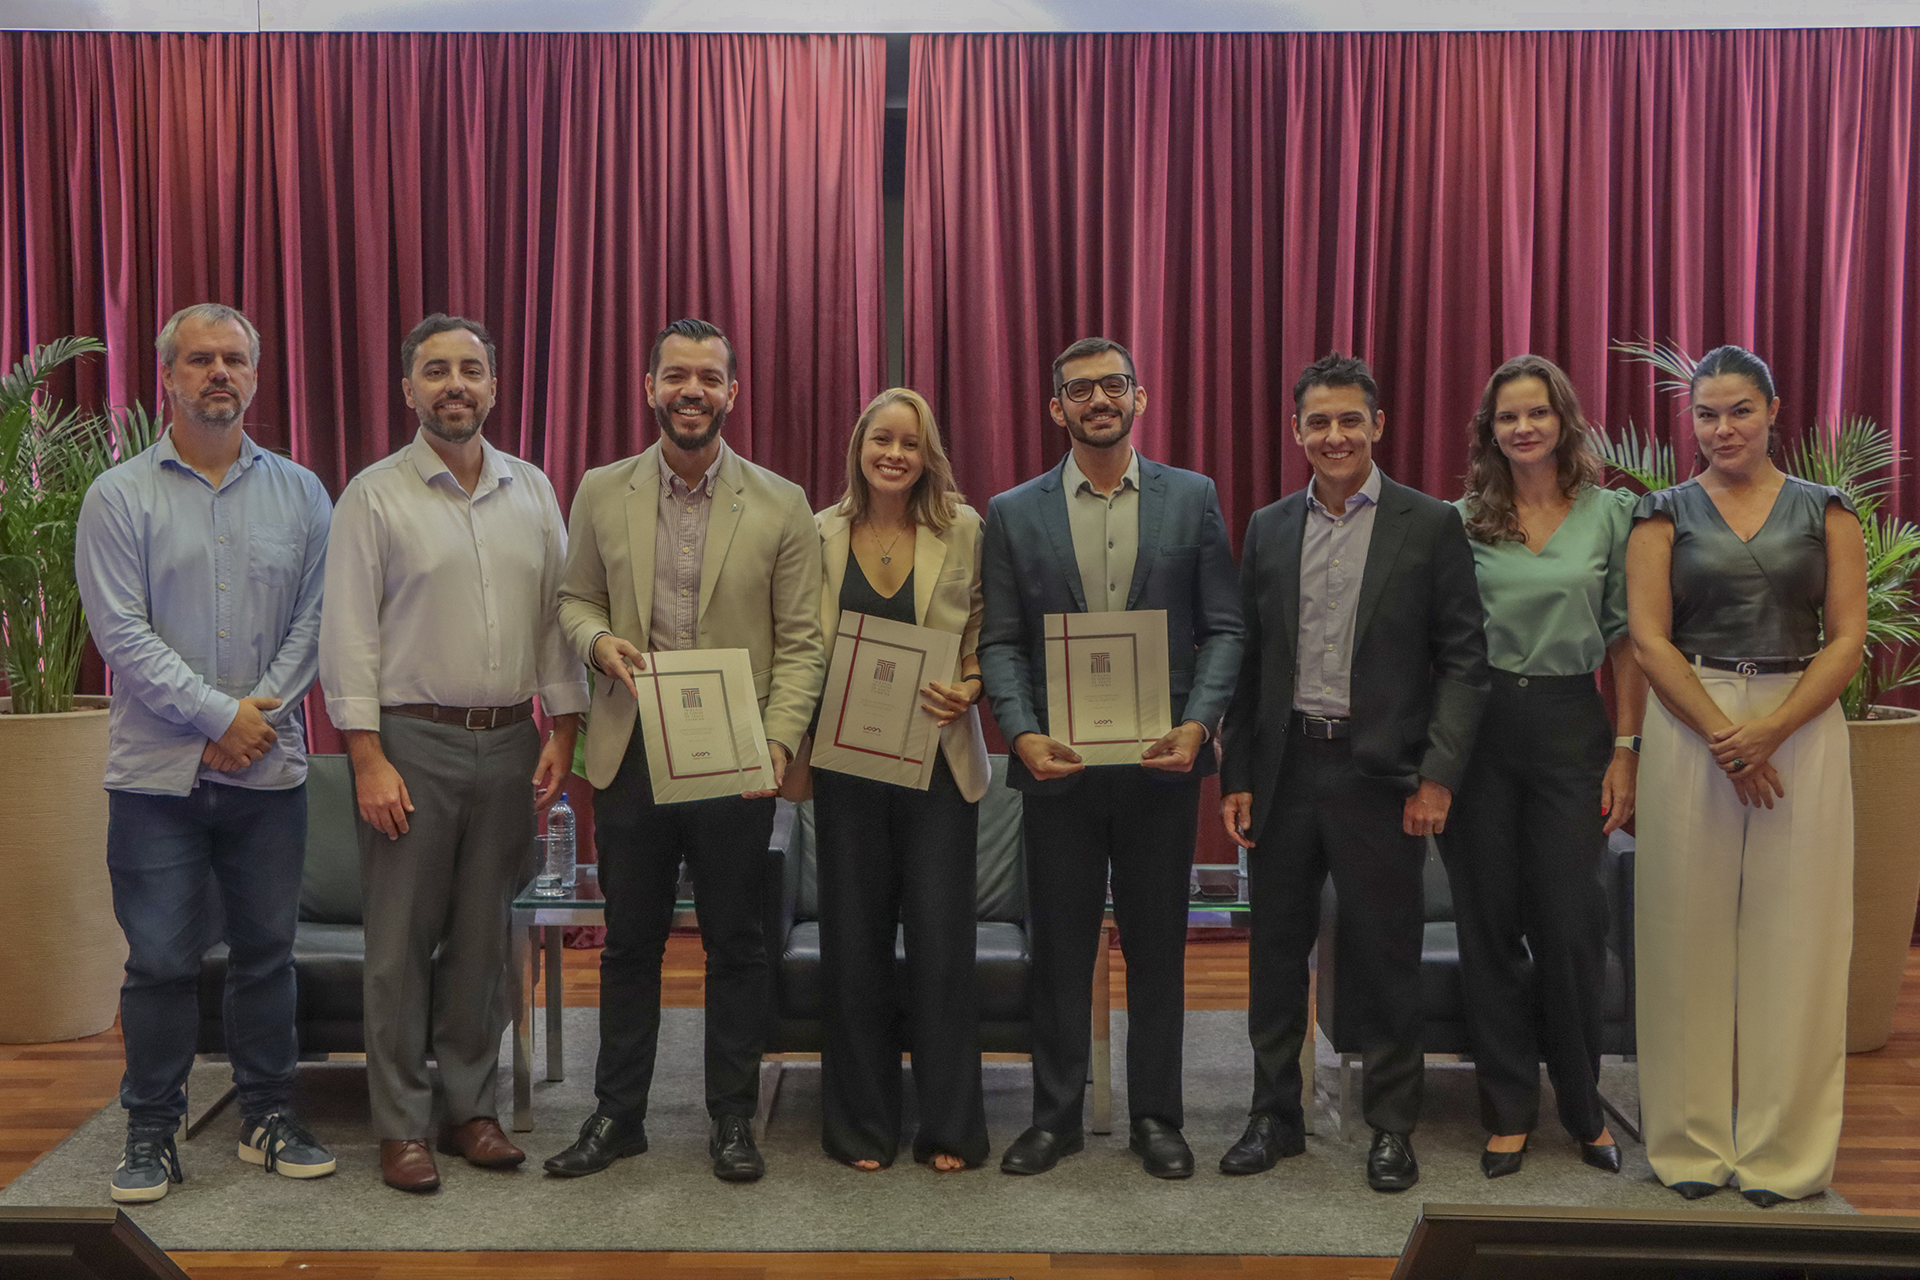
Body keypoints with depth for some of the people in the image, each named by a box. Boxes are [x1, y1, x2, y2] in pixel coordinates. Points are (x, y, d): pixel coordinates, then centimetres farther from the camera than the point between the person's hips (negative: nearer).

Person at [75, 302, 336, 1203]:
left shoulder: (299, 493, 8)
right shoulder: (120, 496, 1)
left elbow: (314, 619, 3)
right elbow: (122, 631, -7)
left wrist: (264, 709, -9)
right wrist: (220, 715, -13)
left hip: (270, 766, 2)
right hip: (158, 769, -2)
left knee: (267, 950, 9)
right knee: (160, 959, 3)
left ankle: (268, 1114, 23)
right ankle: (152, 1130, 17)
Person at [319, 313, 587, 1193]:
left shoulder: (532, 491, 9)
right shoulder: (375, 495, -3)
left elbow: (557, 617, 9)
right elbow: (349, 634, -6)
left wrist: (562, 733, 3)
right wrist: (368, 759, -12)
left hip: (509, 743, 3)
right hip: (411, 741, -3)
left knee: (482, 938, 11)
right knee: (401, 940, 3)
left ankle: (471, 1109, 22)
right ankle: (401, 1126, 14)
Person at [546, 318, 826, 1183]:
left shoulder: (780, 506, -1)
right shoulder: (602, 493, 5)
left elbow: (801, 643, -2)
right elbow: (575, 599, 13)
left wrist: (779, 740, -15)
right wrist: (597, 639, -10)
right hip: (630, 753, 2)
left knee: (737, 945, 8)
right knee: (629, 942, 12)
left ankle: (732, 1119, 23)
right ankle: (617, 1114, 26)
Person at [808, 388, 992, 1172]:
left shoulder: (964, 529, 1)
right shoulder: (821, 534, 4)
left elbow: (994, 636, 3)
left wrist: (969, 688, -15)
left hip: (939, 761, -1)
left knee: (942, 943, 0)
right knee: (854, 945, 8)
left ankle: (949, 1128, 15)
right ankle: (861, 1127, 22)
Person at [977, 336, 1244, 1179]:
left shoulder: (1192, 499, 4)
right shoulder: (1013, 514, 5)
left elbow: (1223, 628, 2)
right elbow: (1000, 642, 3)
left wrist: (1195, 726, -11)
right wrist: (1023, 734, -12)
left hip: (1160, 762, 0)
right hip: (1057, 763, 0)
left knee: (1157, 945, 9)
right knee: (1059, 946, 8)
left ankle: (1155, 1116, 23)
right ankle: (1056, 1116, 22)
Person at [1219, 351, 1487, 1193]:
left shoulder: (1430, 525, -1)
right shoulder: (1268, 529, 9)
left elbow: (1463, 659, -4)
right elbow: (1248, 661, 9)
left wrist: (1438, 775, -11)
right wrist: (1236, 776, 4)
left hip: (1380, 771, -3)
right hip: (1284, 769, 3)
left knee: (1384, 956, 5)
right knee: (1275, 950, 11)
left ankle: (1391, 1124, 21)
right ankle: (1275, 1114, 25)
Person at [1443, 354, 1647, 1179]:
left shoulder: (1611, 513, 3)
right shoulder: (1463, 519, 4)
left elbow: (1627, 640, 3)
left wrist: (1625, 751, -2)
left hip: (1570, 725, -1)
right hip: (1478, 730, 1)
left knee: (1569, 922, 0)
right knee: (1489, 922, 5)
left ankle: (1582, 1105, 21)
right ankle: (1509, 1110, 18)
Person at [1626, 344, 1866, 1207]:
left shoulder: (1825, 511, 8)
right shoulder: (1664, 514, 6)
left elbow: (1847, 637, 1)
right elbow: (1649, 639, -2)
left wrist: (1773, 728, -13)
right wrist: (1723, 735, -13)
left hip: (1801, 730, 1)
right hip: (1688, 728, 0)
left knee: (1793, 934, 2)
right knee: (1690, 933, 2)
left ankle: (1784, 1149, 15)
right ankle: (1693, 1143, 14)